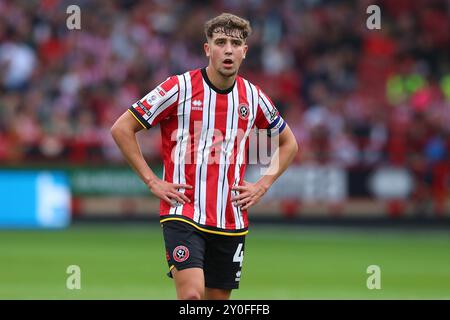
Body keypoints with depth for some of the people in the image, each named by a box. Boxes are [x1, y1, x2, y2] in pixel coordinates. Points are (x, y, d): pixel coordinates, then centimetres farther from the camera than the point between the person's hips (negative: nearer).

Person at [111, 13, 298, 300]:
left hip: (232, 220, 5)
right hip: (184, 214, -4)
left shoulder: (254, 97, 7)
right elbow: (122, 128, -2)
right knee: (192, 293, -21)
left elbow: (288, 143, 24)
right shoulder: (179, 88, -5)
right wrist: (152, 181, -7)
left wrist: (263, 185, 10)